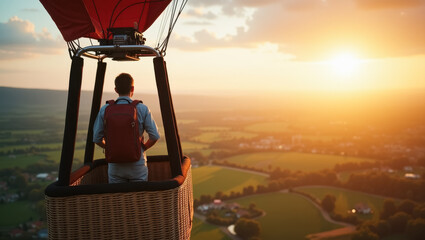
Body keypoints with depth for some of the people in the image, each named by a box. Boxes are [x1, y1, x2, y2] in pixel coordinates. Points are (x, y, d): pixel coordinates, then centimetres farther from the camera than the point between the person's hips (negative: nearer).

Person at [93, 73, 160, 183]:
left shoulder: (105, 110, -3)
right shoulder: (142, 109, -7)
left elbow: (97, 138, 0)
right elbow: (155, 136, -9)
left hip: (115, 165, 2)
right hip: (137, 165, -1)